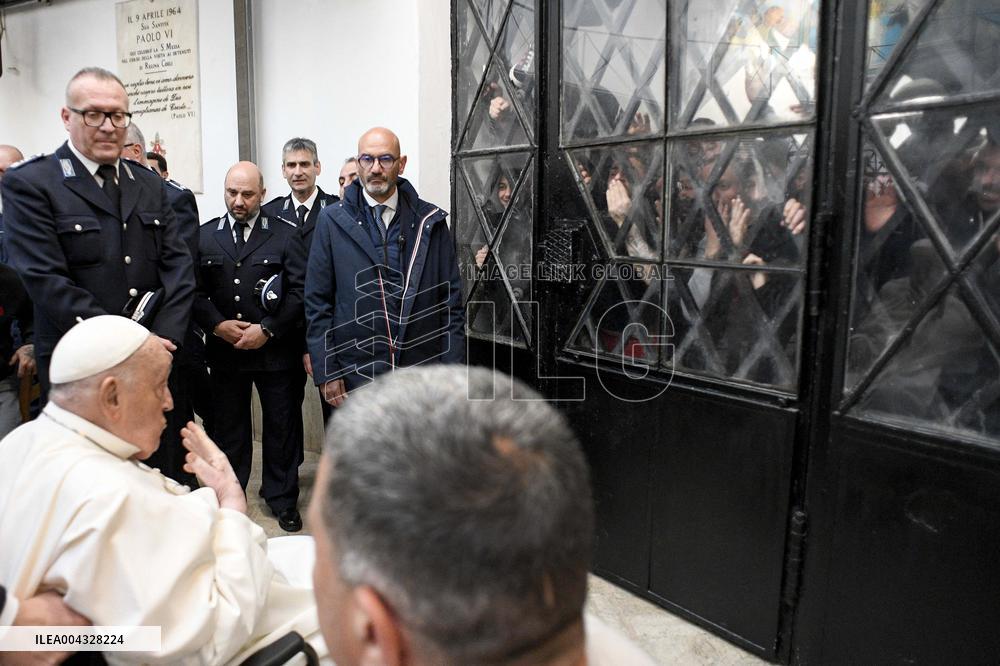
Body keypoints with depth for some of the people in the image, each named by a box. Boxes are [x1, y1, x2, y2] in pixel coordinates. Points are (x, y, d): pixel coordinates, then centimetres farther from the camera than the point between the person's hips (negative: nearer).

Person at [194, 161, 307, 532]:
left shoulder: (286, 234, -1)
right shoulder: (205, 236, 6)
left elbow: (300, 290, -7)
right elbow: (194, 291, 3)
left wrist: (267, 330, -13)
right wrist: (217, 325, -12)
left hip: (277, 349, -2)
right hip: (224, 350, 2)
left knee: (282, 425, 8)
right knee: (228, 426, 13)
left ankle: (282, 497, 25)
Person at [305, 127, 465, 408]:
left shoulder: (430, 221, 3)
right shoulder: (332, 220, 1)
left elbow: (451, 299, 3)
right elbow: (317, 301, 1)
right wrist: (326, 372, -3)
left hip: (423, 372, 1)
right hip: (356, 374, 0)